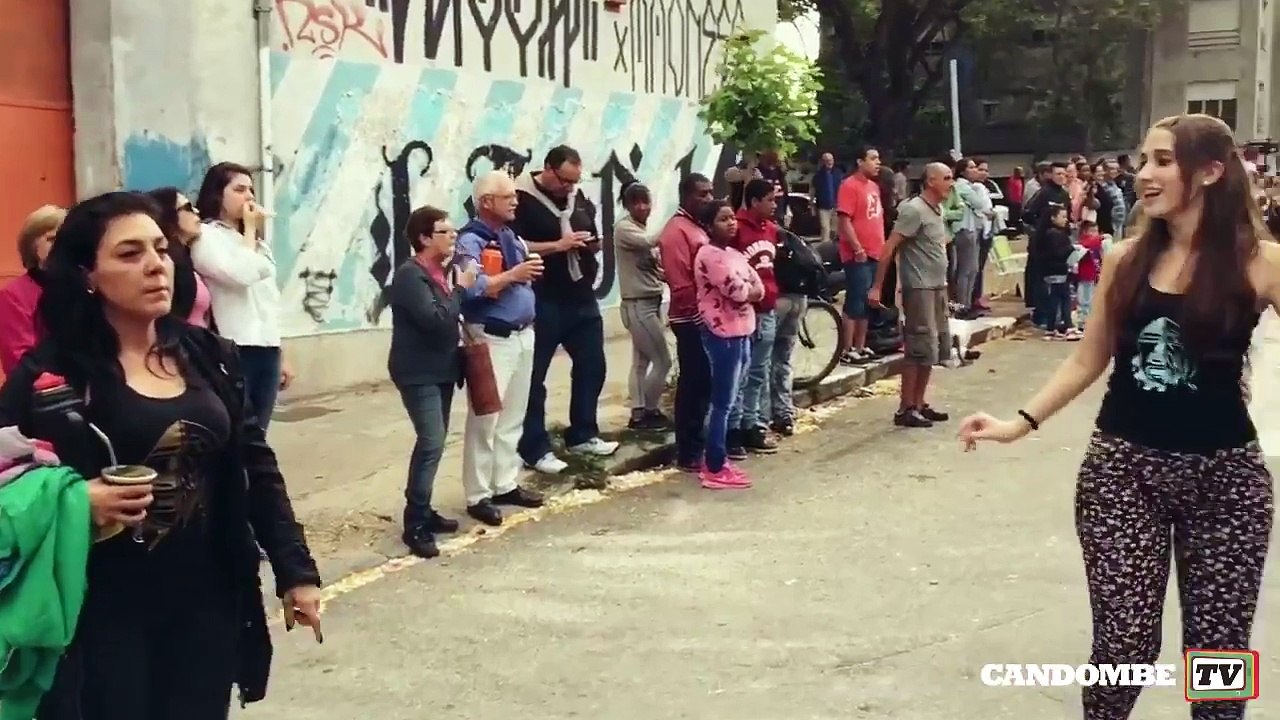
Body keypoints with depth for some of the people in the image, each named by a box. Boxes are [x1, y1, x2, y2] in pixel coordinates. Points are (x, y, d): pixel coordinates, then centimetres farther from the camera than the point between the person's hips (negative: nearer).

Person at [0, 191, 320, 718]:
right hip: (103, 611, -3)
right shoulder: (49, 373, -8)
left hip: (207, 600, 4)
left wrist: (295, 569, 5)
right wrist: (75, 503, -24)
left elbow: (256, 467, 7)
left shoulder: (209, 355, 4)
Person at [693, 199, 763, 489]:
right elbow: (738, 292, -21)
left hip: (740, 332, 9)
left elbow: (758, 289, 8)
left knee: (727, 401, 14)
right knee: (722, 403, -5)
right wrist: (750, 290, 0)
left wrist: (745, 292, -12)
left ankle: (718, 462, 23)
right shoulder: (710, 255, -14)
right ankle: (715, 470, 1)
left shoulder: (733, 253, 15)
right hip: (723, 334, -9)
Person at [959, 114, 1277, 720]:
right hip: (1122, 467, 2)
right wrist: (1021, 422, 2)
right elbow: (1088, 360, 9)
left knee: (1218, 652, 5)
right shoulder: (1125, 259, 4)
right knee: (1125, 645, 0)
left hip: (1223, 473, -1)